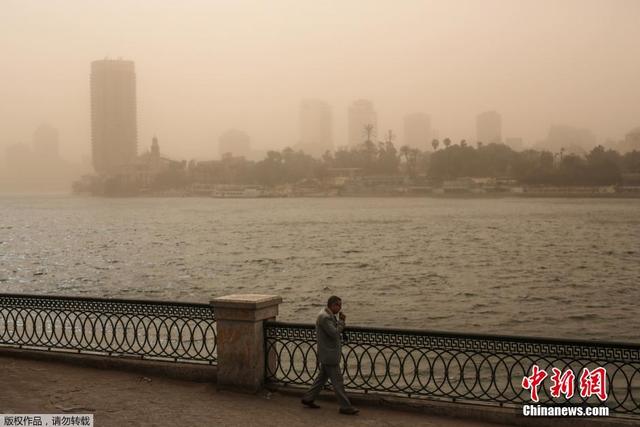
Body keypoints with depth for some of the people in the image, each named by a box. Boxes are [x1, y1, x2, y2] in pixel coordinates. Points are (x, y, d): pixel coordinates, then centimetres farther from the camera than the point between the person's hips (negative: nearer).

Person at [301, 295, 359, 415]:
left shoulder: (329, 315, 12)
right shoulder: (324, 317, -21)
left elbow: (337, 331, 16)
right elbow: (334, 334, -24)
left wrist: (340, 321, 1)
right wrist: (341, 321, -15)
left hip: (328, 355, 11)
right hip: (329, 355, -11)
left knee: (322, 377, 19)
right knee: (337, 381, -4)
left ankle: (308, 399, 27)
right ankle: (345, 407, 2)